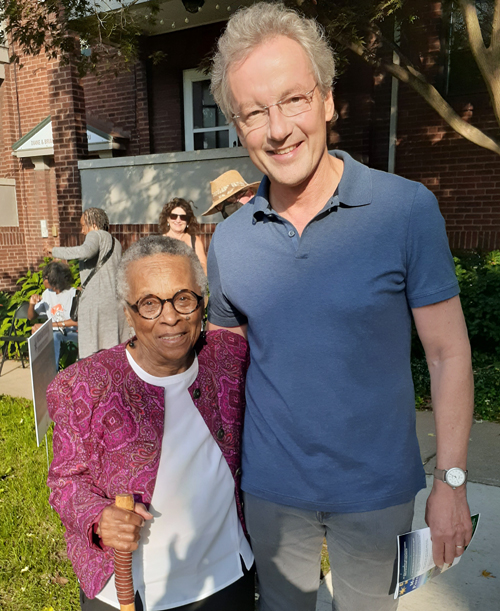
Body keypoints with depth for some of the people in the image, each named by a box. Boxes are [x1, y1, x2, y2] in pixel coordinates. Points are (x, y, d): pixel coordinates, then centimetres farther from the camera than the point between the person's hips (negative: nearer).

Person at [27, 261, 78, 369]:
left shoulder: (73, 293, -8)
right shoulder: (47, 294, 12)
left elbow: (77, 321, -19)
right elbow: (31, 317, 20)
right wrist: (32, 304, -3)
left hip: (72, 334, -5)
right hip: (54, 333, 5)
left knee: (55, 336, -34)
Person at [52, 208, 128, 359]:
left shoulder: (96, 235, -3)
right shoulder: (116, 243, 21)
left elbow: (85, 252, -24)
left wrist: (56, 251, -11)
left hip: (96, 302, -8)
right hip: (117, 301, 8)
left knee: (93, 353, -4)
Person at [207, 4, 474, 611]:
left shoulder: (408, 209, -16)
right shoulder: (228, 239, -6)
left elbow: (448, 353, -9)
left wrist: (451, 481, -8)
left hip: (376, 487, -1)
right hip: (270, 486, 2)